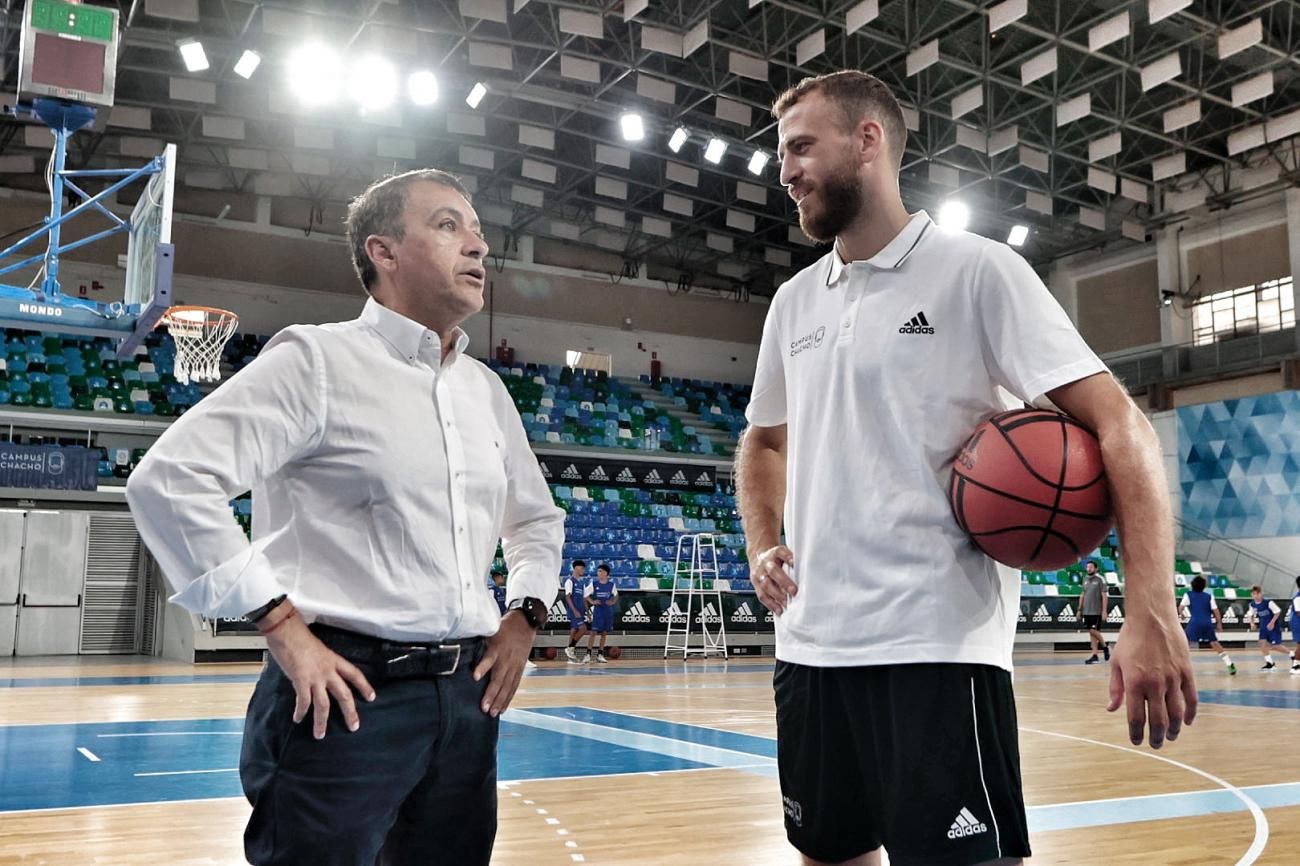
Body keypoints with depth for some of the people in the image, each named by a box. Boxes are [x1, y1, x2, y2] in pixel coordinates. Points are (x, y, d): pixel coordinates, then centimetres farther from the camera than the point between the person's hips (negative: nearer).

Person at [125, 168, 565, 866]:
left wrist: (524, 616, 11)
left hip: (468, 695, 7)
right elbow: (171, 479, -15)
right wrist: (283, 625, -17)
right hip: (348, 690, -6)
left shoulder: (486, 389, 14)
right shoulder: (318, 358, -6)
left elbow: (536, 519, 28)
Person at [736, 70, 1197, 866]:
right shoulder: (793, 301, 13)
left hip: (936, 651, -6)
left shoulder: (976, 270, -5)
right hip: (809, 647, 6)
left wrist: (1152, 611, -21)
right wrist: (763, 547, 7)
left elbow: (1120, 424, -10)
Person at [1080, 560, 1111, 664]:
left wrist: (1104, 611, -15)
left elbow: (1104, 596, -10)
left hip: (1097, 611, -6)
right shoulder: (1085, 579, 12)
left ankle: (1105, 646, 13)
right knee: (1091, 632, 6)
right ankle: (1094, 656, 9)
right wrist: (1080, 609, 15)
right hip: (1087, 611, 6)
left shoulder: (1100, 579, -7)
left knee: (1093, 631, -11)